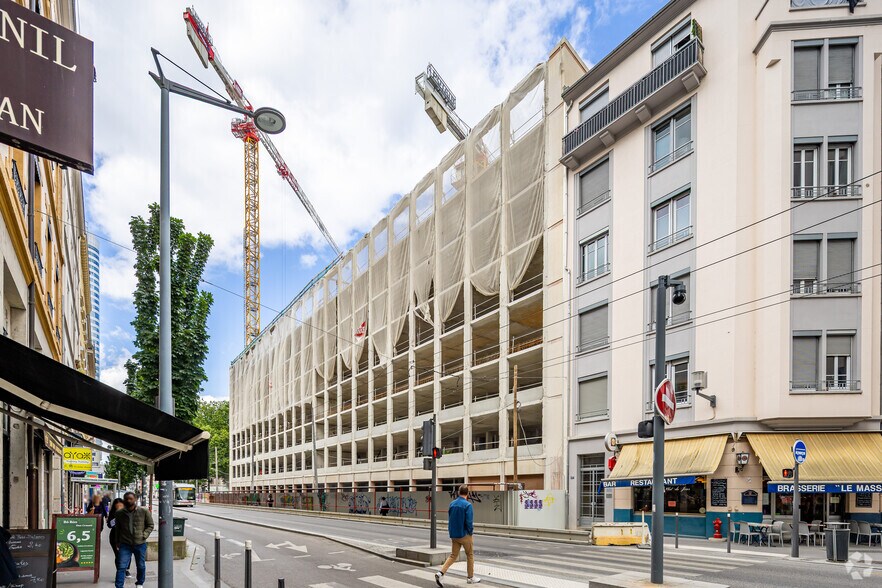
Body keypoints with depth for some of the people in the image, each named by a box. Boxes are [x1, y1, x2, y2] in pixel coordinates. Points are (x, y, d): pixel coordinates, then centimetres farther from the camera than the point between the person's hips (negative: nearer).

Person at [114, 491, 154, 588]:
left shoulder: (144, 511, -7)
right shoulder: (119, 513, -2)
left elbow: (150, 525, 3)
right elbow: (117, 528, 12)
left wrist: (144, 535, -10)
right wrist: (118, 541, 12)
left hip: (140, 544, 0)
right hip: (125, 544, 0)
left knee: (141, 566, 15)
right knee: (121, 567, -7)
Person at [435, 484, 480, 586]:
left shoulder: (452, 504, 4)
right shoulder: (468, 505, -15)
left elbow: (449, 519, 10)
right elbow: (469, 522, -19)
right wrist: (471, 532, -2)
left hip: (453, 535, 5)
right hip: (464, 535, -5)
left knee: (453, 556, 10)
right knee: (470, 555, 14)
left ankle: (441, 573, -8)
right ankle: (470, 577, 23)